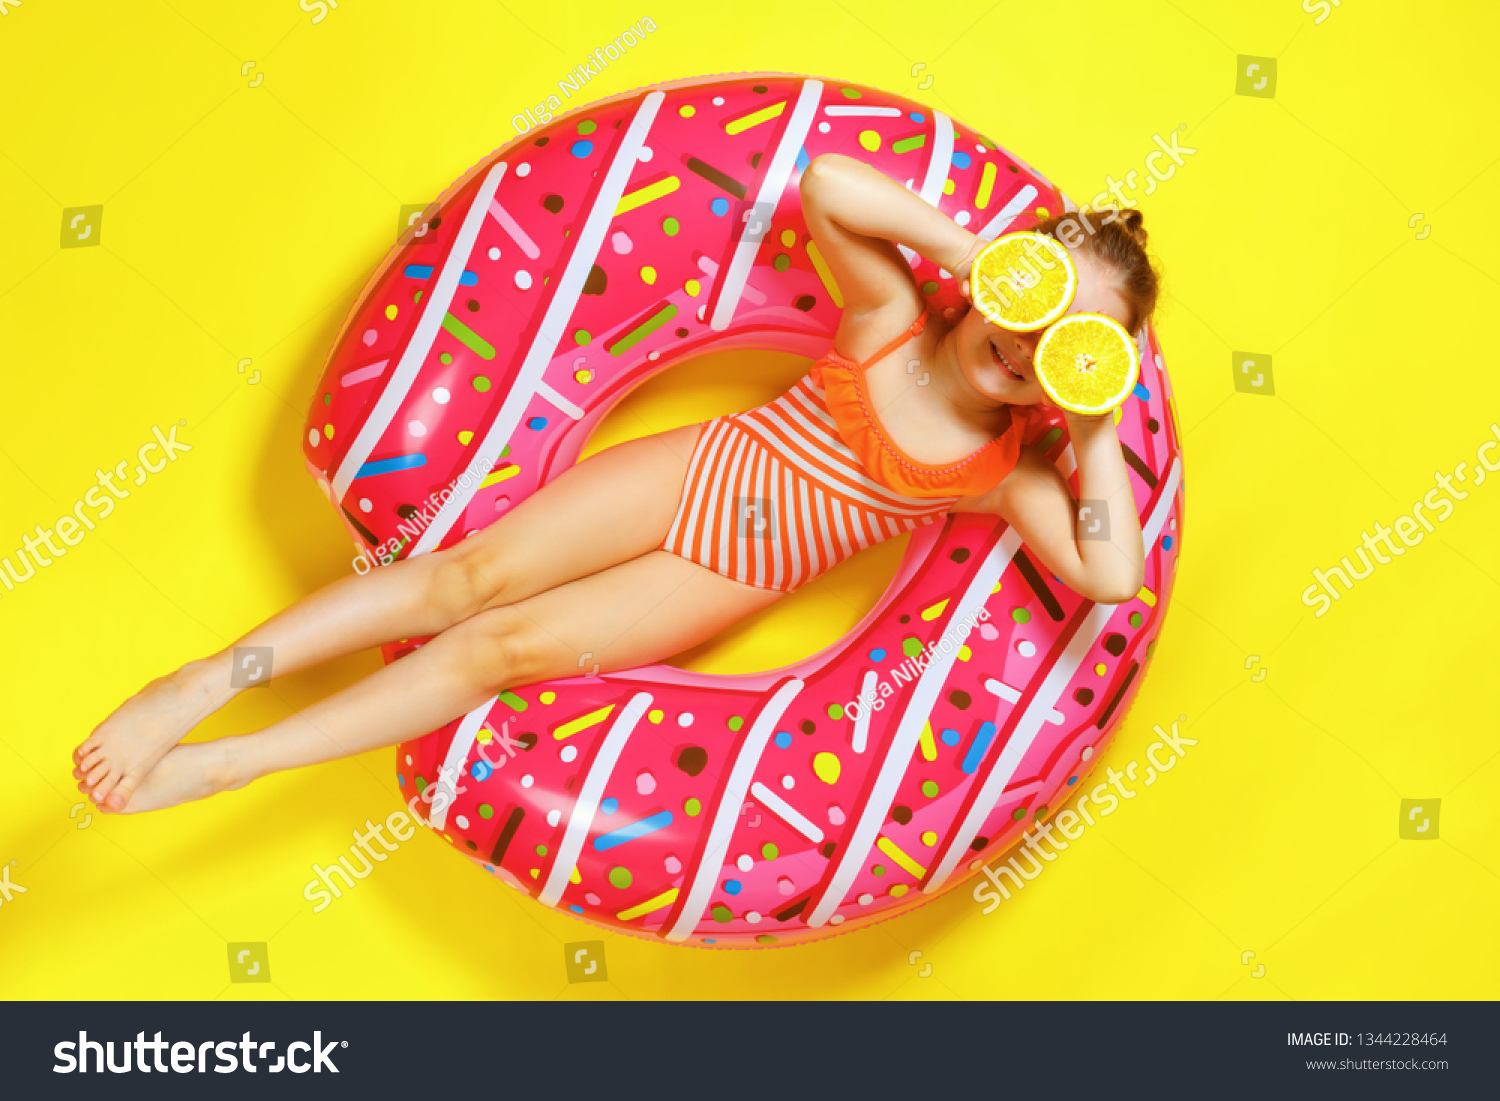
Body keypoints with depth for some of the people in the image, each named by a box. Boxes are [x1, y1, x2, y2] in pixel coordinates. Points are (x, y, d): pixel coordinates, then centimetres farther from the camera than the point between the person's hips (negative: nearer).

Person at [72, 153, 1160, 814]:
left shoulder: (1009, 469, -4)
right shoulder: (891, 313, -3)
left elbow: (1111, 577, -16)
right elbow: (825, 180, -13)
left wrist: (1098, 429, -17)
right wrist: (969, 249, -16)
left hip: (732, 579, -1)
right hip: (691, 475, 1)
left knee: (509, 645, -16)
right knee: (473, 573, -16)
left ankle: (214, 765, -12)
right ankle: (202, 683, -10)